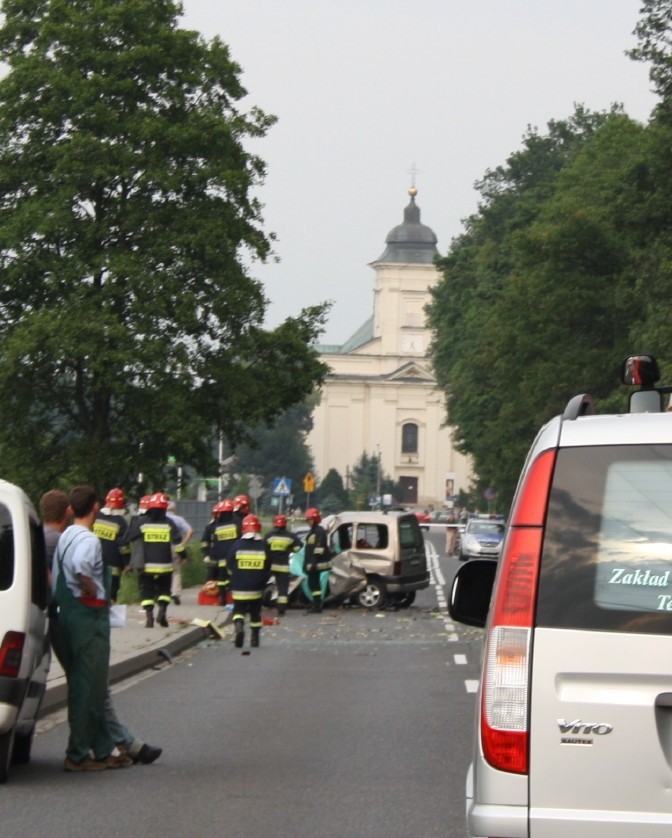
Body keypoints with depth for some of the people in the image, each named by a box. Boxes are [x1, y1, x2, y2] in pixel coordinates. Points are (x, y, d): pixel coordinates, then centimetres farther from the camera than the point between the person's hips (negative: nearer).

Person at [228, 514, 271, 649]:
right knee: (255, 612, 16)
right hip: (256, 588, 1)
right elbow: (267, 569, 4)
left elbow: (230, 568, 0)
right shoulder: (264, 546, -3)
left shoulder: (237, 545, -7)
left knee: (239, 610, 6)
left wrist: (233, 583, 15)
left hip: (239, 588, -1)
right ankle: (254, 638, 19)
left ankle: (239, 627, -23)